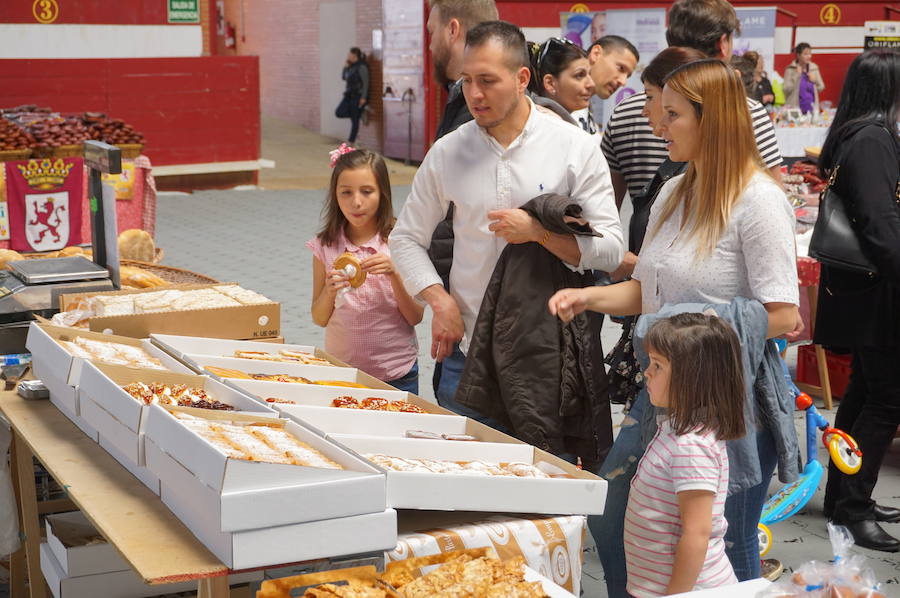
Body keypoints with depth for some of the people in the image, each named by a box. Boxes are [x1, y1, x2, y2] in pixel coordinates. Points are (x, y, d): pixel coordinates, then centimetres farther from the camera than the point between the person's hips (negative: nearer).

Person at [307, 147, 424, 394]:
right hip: (340, 371, 2)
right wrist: (330, 291, -17)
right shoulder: (325, 246, -1)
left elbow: (415, 317, -6)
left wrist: (394, 274, -20)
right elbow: (319, 318, 3)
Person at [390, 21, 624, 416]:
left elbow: (611, 249, -5)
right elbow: (406, 238, 13)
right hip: (468, 351, 2)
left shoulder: (576, 148, -3)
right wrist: (439, 301, -2)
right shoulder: (447, 152, 5)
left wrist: (538, 231, -18)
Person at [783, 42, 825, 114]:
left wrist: (815, 80, -6)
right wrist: (797, 75, -15)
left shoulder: (814, 68, 7)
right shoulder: (790, 69, -4)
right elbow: (787, 89, -12)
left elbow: (821, 88, 13)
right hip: (795, 108, -4)